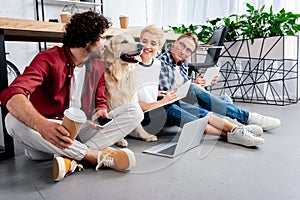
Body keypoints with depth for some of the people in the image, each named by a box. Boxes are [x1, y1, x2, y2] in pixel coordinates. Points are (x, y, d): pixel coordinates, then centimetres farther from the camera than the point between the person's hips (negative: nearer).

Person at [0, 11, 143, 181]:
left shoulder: (98, 65, 7)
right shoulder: (49, 60, -13)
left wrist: (100, 111, -12)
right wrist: (42, 125, -49)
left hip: (82, 130, 5)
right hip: (48, 135, -4)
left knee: (135, 111, -10)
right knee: (15, 121, -34)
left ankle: (72, 159, -29)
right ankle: (97, 155, -31)